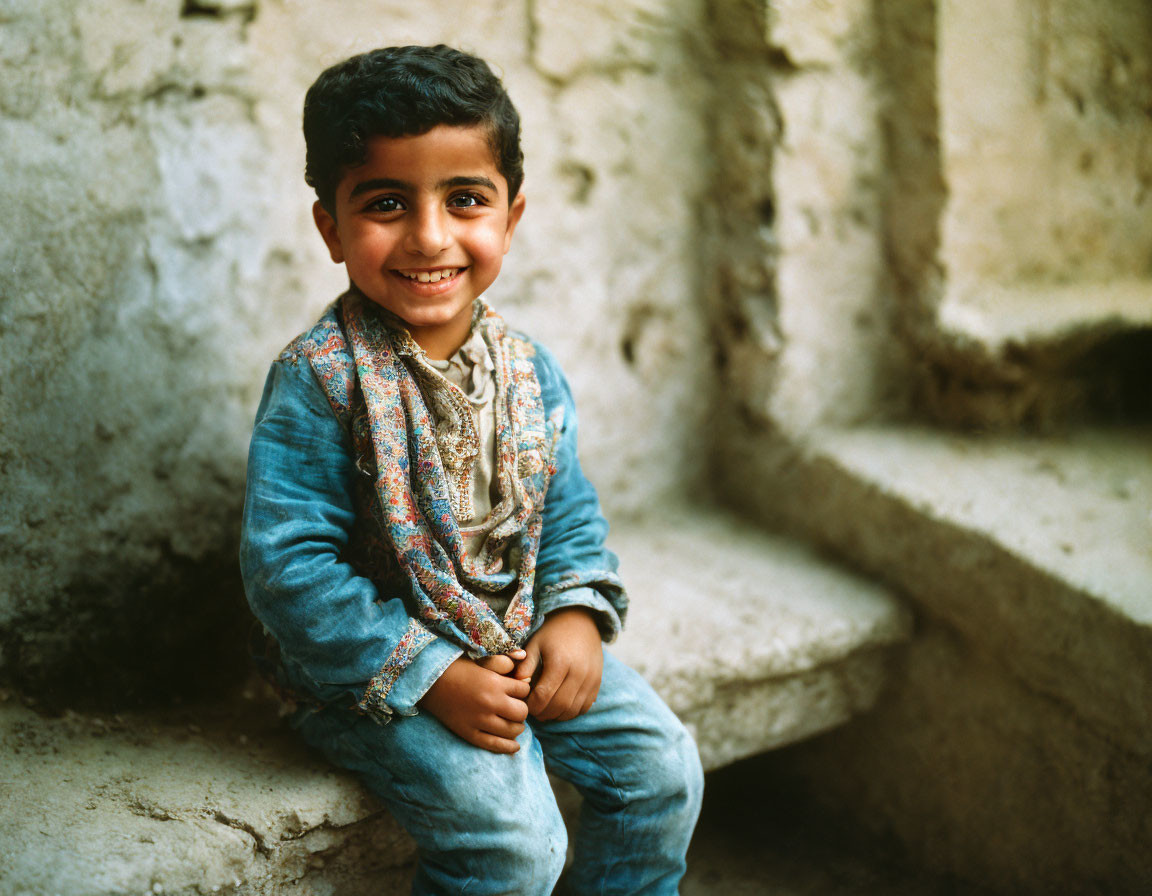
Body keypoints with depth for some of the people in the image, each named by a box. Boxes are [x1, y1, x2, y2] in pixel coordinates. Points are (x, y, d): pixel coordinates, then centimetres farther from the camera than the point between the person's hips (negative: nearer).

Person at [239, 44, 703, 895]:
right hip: (379, 668, -6)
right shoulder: (319, 379, -19)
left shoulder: (529, 370, -1)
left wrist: (577, 615, -9)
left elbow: (568, 510, 11)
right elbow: (288, 566, -20)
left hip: (522, 641, 6)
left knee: (664, 766, 0)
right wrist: (433, 678, -22)